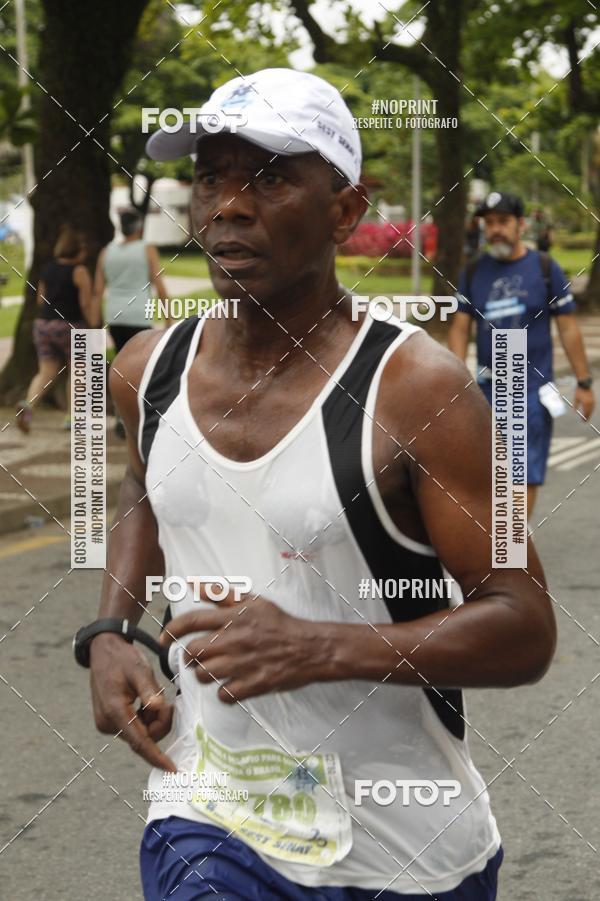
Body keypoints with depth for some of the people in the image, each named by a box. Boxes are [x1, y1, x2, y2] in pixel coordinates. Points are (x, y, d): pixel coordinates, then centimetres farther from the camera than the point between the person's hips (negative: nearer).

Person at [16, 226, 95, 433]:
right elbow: (86, 303, -13)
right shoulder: (79, 271, -10)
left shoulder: (47, 269, 8)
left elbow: (40, 299, 15)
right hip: (70, 326, -5)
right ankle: (72, 417, 17)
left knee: (46, 372, 5)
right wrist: (94, 326, -4)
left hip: (43, 323, 5)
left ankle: (28, 403, -22)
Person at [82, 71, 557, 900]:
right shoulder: (148, 371, 0)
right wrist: (108, 634, 7)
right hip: (207, 822, 3)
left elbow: (525, 629, -17)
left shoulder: (415, 389, -16)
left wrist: (323, 648, -29)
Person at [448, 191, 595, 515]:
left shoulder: (545, 269, -2)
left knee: (526, 474, -6)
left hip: (532, 390, -3)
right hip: (488, 388, 3)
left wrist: (584, 383, -1)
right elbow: (460, 329, 6)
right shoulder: (473, 273, 5)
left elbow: (568, 329, 0)